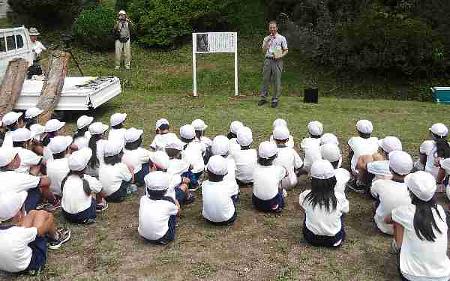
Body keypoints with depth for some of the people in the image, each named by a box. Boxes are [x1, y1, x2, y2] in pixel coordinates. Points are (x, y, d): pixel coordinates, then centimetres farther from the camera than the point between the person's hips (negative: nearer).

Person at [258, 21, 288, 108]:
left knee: (277, 81, -2)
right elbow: (264, 51, 4)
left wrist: (280, 56, -12)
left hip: (277, 61, -3)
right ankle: (263, 98, 11)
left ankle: (275, 99, 4)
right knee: (265, 79, 4)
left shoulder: (281, 38, 6)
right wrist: (267, 41, -6)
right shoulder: (266, 38, 14)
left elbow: (286, 50, 6)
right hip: (268, 60, 3)